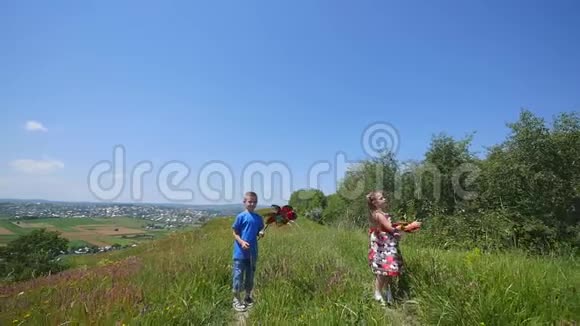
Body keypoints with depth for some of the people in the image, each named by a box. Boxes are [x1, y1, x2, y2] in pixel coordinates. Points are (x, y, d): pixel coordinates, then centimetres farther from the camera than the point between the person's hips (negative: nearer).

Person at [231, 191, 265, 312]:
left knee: (250, 276, 16)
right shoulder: (241, 216, -9)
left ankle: (248, 297, 32)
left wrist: (261, 233, -8)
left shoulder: (258, 218, 5)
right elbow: (235, 233, -7)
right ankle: (237, 300, 17)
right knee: (238, 276, 3)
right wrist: (242, 242, -22)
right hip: (240, 252, -5)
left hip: (253, 252, 5)